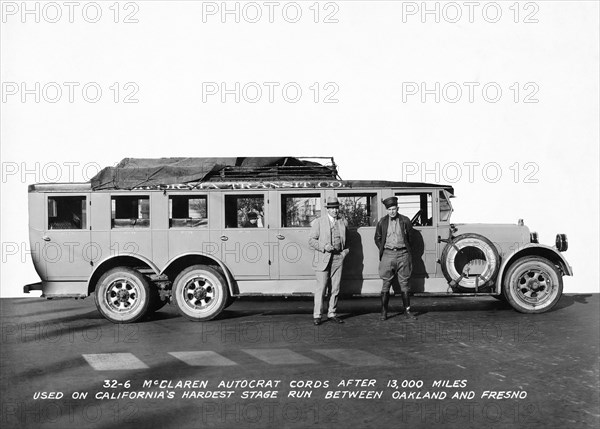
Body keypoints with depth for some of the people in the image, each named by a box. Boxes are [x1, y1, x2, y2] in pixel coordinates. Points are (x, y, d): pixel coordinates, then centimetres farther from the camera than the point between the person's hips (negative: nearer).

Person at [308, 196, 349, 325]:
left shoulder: (343, 222, 10)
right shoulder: (319, 222, -1)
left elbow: (347, 240, 22)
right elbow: (311, 240, -3)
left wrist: (345, 251, 6)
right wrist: (324, 247, -17)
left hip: (338, 258, 4)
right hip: (323, 258, -4)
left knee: (335, 288, 7)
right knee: (321, 288, -4)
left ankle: (332, 313, 18)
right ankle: (317, 315, 4)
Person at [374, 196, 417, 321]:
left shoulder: (405, 221, 3)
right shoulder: (382, 222, 5)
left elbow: (410, 238, 12)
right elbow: (377, 239, 14)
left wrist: (407, 250, 7)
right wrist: (382, 250, 5)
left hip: (402, 253, 0)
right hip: (388, 254, 0)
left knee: (404, 284, 3)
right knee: (386, 284, 1)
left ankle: (407, 312, 9)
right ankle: (384, 312, 5)